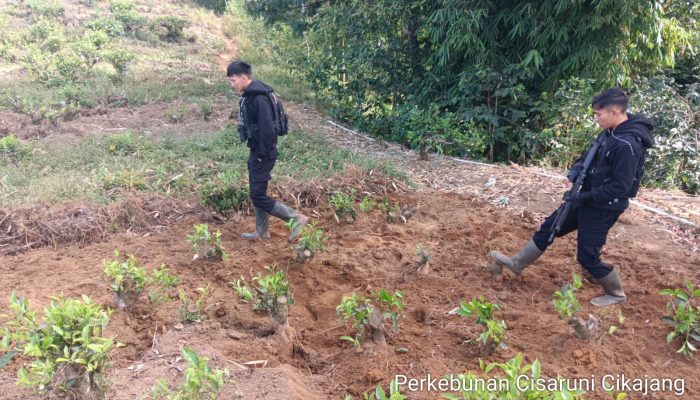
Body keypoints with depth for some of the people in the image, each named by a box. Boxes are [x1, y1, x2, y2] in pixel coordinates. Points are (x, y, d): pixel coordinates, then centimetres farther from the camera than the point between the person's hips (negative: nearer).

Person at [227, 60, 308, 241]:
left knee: (258, 196, -6)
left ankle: (296, 218, 0)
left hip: (263, 155, -10)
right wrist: (256, 154, 15)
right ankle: (261, 232, 28)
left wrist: (262, 155, -19)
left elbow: (267, 129, -26)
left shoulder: (259, 98, -22)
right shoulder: (249, 95, 9)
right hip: (256, 152, 10)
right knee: (256, 194, 16)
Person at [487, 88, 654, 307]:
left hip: (604, 208, -9)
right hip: (587, 198, 9)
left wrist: (584, 196, -22)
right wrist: (576, 170, -4)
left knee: (587, 255, 3)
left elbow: (620, 187, -27)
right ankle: (516, 263, 30)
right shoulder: (610, 132, 1)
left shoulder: (628, 145, -27)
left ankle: (616, 293, 28)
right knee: (549, 227, 15)